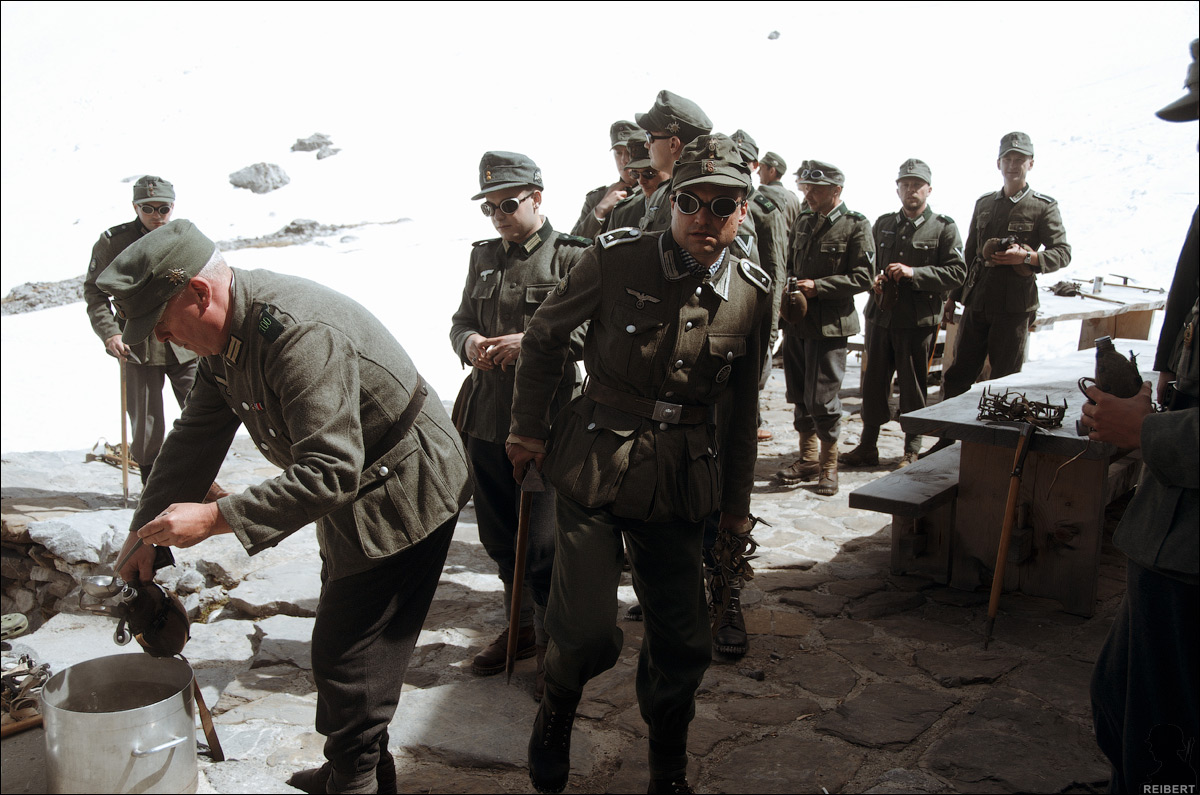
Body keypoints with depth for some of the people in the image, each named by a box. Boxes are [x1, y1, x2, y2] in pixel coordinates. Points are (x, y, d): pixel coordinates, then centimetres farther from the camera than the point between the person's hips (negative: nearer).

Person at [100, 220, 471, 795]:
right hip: (354, 492, 10)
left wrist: (215, 518, -34)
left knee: (347, 654, -4)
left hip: (402, 494, -10)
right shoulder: (224, 336, 0)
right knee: (343, 643, 21)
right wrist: (146, 531, 5)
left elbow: (330, 469, -36)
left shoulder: (299, 334, -32)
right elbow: (195, 439, 8)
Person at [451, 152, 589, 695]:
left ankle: (555, 645, 19)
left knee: (543, 542, -2)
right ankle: (522, 628, 36)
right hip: (486, 416, 6)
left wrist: (531, 344, -22)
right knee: (498, 536, 16)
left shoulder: (572, 257, -6)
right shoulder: (484, 256, 14)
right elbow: (461, 319, 18)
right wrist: (469, 341, -6)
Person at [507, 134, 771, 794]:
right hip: (595, 464, -3)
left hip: (679, 484, 3)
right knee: (589, 633, -9)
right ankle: (556, 710, 29)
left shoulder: (752, 292, 1)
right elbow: (545, 336, 4)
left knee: (684, 644, 7)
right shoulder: (615, 258, -10)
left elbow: (739, 406, 12)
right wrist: (528, 428, 5)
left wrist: (736, 502, 16)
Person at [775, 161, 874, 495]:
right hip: (795, 321, 6)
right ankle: (807, 459, 26)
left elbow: (863, 277, -10)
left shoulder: (856, 226, -5)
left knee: (822, 398, -4)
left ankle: (829, 465, 13)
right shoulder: (803, 221, 13)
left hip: (829, 326, -6)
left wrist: (818, 287, -17)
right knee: (799, 395, 12)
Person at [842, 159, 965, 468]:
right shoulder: (884, 224, 13)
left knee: (913, 387, 3)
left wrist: (914, 273, -17)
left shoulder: (943, 228, 0)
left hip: (917, 320, -4)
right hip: (880, 316, 4)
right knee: (873, 383, 7)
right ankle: (868, 446, 17)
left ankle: (912, 451, 16)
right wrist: (874, 278, -2)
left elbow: (957, 272, -7)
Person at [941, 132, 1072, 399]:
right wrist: (953, 296, 17)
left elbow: (1063, 253, -5)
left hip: (1014, 307, -4)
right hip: (977, 303, 4)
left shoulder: (1043, 207, 0)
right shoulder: (984, 204, 14)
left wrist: (1026, 258, -22)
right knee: (958, 374, 5)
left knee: (1005, 378, 2)